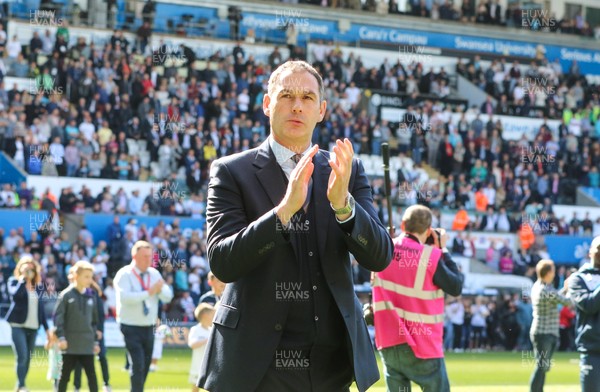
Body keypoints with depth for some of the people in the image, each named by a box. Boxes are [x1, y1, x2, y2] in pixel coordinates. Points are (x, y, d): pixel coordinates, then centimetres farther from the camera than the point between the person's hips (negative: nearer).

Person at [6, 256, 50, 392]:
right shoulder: (14, 281, 0)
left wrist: (46, 328, 13)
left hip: (33, 327, 5)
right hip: (18, 325, -5)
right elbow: (15, 294, -22)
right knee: (22, 357, -16)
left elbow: (40, 307, 16)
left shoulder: (37, 286, 13)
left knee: (27, 359, 7)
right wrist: (22, 278, -17)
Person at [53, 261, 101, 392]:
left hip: (87, 345, 3)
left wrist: (96, 341, 13)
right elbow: (58, 317, -8)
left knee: (92, 375, -1)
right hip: (70, 344, -3)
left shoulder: (90, 297, 9)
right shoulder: (66, 295, -5)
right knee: (65, 375, 6)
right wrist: (61, 337, -15)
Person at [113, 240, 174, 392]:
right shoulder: (124, 275, -10)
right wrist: (148, 292, -27)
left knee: (145, 366, 11)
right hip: (131, 327, -6)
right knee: (137, 365, -15)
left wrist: (160, 289, -20)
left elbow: (168, 296, 2)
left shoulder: (154, 274, 7)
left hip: (149, 327, 6)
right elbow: (124, 297, -26)